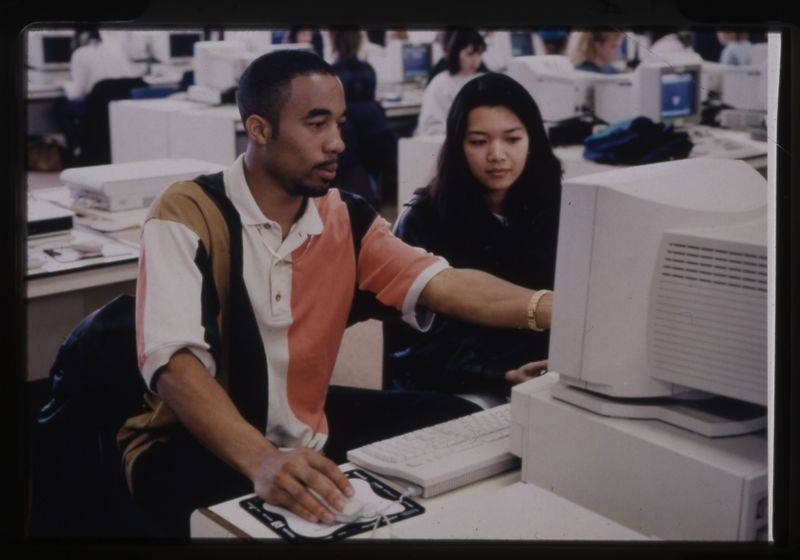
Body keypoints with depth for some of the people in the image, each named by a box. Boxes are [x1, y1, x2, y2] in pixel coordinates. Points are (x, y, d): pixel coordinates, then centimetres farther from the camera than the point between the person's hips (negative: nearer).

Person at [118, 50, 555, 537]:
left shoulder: (347, 219, 0)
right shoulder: (187, 215, -18)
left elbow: (447, 286, -12)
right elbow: (174, 360, -30)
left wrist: (556, 310, -30)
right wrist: (262, 460, -47)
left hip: (309, 428, 7)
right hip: (194, 443, -6)